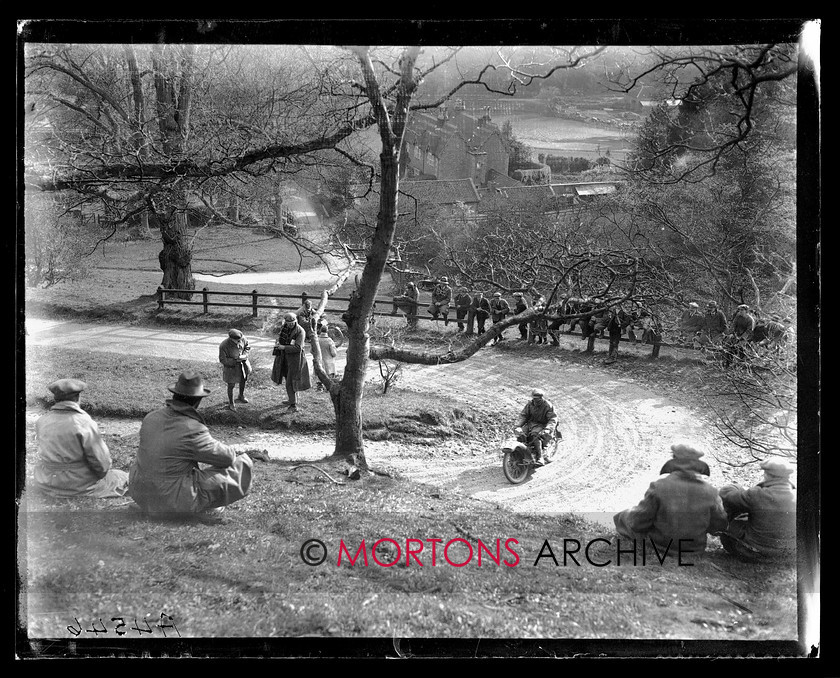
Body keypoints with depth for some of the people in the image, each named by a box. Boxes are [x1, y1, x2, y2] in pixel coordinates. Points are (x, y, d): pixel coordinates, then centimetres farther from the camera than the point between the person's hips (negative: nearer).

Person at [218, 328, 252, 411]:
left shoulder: (242, 338, -21)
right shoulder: (223, 346, -33)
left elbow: (246, 346, 1)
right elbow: (222, 360, -24)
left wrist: (244, 355, -17)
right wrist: (236, 360, -29)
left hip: (242, 364, 5)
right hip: (231, 366, -5)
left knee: (243, 381, 25)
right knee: (231, 385, 6)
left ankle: (241, 396, 54)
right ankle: (231, 404, 28)